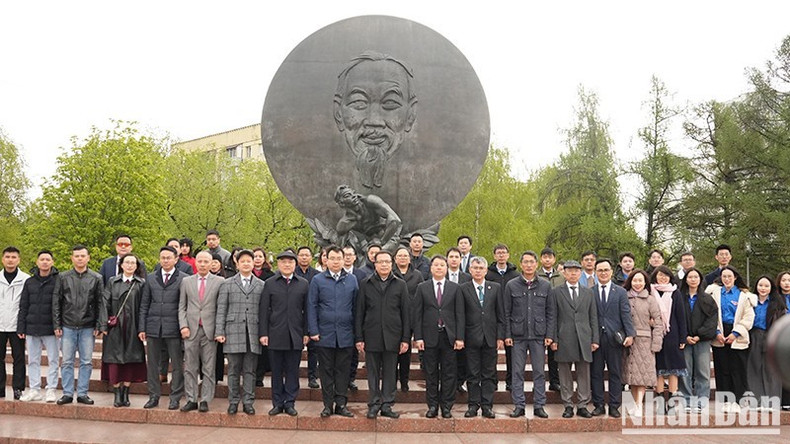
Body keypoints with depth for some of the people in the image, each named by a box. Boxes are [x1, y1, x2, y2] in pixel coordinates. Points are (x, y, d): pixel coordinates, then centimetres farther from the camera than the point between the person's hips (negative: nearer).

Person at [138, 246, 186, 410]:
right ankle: (154, 396, 18)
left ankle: (175, 397, 9)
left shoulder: (183, 279, 0)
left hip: (173, 328, -3)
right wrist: (142, 328, 6)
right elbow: (144, 305, 12)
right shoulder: (151, 279, 12)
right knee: (152, 364, 8)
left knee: (177, 364, 1)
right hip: (153, 327, 4)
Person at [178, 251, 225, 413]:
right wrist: (183, 326, -3)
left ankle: (205, 401, 8)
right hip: (191, 330, 2)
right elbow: (181, 307, 9)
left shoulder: (219, 281, 3)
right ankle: (191, 400, 12)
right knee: (190, 368, 5)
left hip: (210, 330, -2)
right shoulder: (186, 281, 10)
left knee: (209, 369, 1)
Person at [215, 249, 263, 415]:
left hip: (253, 334, 1)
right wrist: (219, 332, -2)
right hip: (233, 332, -1)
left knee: (250, 370, 4)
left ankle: (248, 402, 10)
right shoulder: (227, 284, 9)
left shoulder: (261, 285, 11)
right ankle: (233, 401, 13)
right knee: (233, 370, 4)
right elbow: (221, 309, 5)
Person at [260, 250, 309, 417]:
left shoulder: (303, 284, 7)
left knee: (293, 371, 5)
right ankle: (277, 403, 15)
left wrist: (306, 333, 1)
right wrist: (263, 333, -3)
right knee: (276, 371, 6)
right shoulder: (270, 283, 5)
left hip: (296, 335, 0)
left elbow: (307, 310, 7)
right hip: (275, 334, 0)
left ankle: (290, 403, 13)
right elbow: (263, 310, 3)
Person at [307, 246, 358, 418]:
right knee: (326, 370, 5)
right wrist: (313, 331, -4)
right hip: (325, 334, -1)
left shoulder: (352, 280, 7)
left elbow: (356, 306, 8)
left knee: (343, 370, 5)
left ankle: (341, 404, 14)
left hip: (346, 334, 1)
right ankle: (328, 404, 13)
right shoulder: (318, 280, 3)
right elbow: (311, 306, 2)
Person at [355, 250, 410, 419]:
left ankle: (387, 405, 13)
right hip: (372, 336, 0)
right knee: (373, 373, 5)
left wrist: (406, 339, 0)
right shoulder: (365, 284, 6)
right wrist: (359, 337, -1)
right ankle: (374, 404, 13)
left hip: (392, 336, 0)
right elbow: (359, 312, 5)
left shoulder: (400, 285, 7)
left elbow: (405, 313, 5)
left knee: (390, 373, 5)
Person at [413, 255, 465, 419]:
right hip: (429, 336, 0)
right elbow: (417, 314, 3)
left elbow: (460, 314, 4)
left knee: (448, 373, 3)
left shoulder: (454, 288, 6)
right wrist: (418, 337, -5)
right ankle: (432, 406, 13)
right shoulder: (422, 288, 6)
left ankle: (446, 406, 11)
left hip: (449, 337, 0)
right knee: (431, 373, 5)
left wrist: (460, 337, -4)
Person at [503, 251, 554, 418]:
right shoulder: (511, 285, 3)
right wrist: (507, 335, -3)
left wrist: (550, 335, -2)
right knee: (517, 371, 2)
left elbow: (551, 312, 6)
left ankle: (539, 406, 12)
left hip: (539, 336, 1)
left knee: (539, 371, 4)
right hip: (518, 336, 0)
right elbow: (506, 312, 4)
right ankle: (519, 405, 9)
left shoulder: (545, 286, 5)